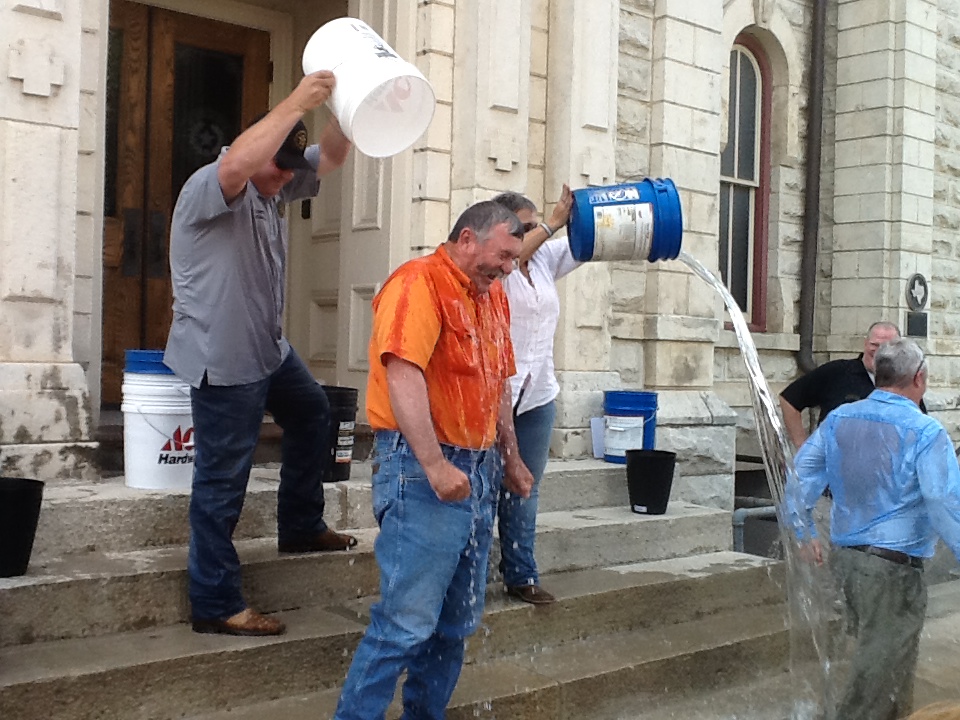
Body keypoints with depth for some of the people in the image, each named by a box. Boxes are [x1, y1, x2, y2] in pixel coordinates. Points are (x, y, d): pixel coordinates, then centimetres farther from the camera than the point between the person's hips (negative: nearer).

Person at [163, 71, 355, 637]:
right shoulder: (210, 187, -17)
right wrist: (296, 105, -36)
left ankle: (301, 527, 39)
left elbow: (331, 156, 9)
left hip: (269, 348, 10)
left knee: (312, 413, 26)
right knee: (223, 481, -5)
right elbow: (238, 162, -40)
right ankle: (216, 606, 4)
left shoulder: (273, 187, 9)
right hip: (222, 359, -10)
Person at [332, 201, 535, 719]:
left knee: (459, 621, 14)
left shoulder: (492, 297, 16)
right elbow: (403, 375, -23)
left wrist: (511, 461, 25)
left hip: (478, 470, 9)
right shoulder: (419, 283, -11)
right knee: (407, 621, -9)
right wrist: (435, 465, -27)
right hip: (423, 467, -9)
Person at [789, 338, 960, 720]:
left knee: (876, 649, 24)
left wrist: (805, 533, 17)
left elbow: (801, 476, 7)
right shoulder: (925, 432, -15)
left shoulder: (839, 419, 3)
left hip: (843, 556, 7)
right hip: (894, 565, -7)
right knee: (883, 663, 4)